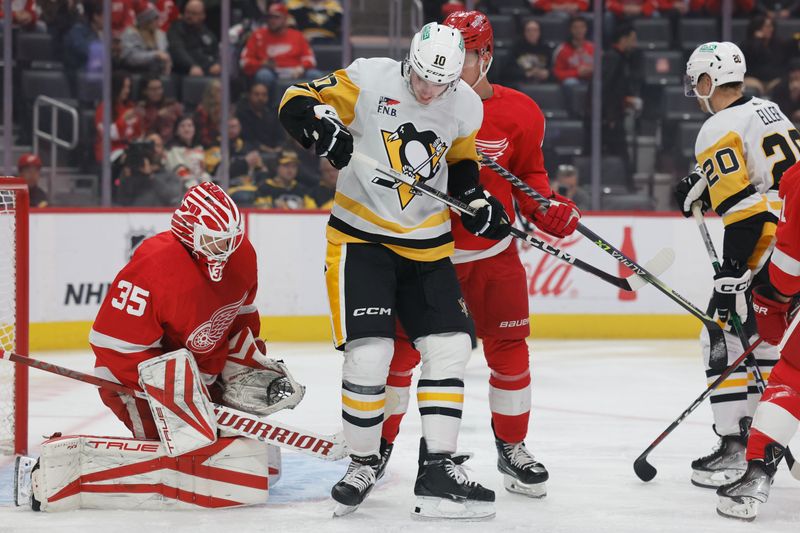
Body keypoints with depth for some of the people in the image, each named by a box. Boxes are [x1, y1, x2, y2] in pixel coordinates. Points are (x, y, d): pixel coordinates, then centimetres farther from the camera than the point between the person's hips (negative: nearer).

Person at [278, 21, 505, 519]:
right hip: (361, 236, -4)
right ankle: (364, 462, 8)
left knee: (449, 347, -2)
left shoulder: (466, 107, -1)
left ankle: (439, 470, 3)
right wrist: (320, 123, -32)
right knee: (368, 354, -13)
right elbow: (296, 101, -11)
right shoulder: (370, 80, -14)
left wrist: (477, 200, 0)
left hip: (426, 245, 4)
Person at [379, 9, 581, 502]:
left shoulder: (520, 114, -6)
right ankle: (381, 442, 19)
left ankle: (512, 448, 18)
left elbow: (529, 172, 6)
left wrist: (548, 207, -11)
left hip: (492, 253, 0)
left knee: (509, 350, 0)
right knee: (400, 347, 1)